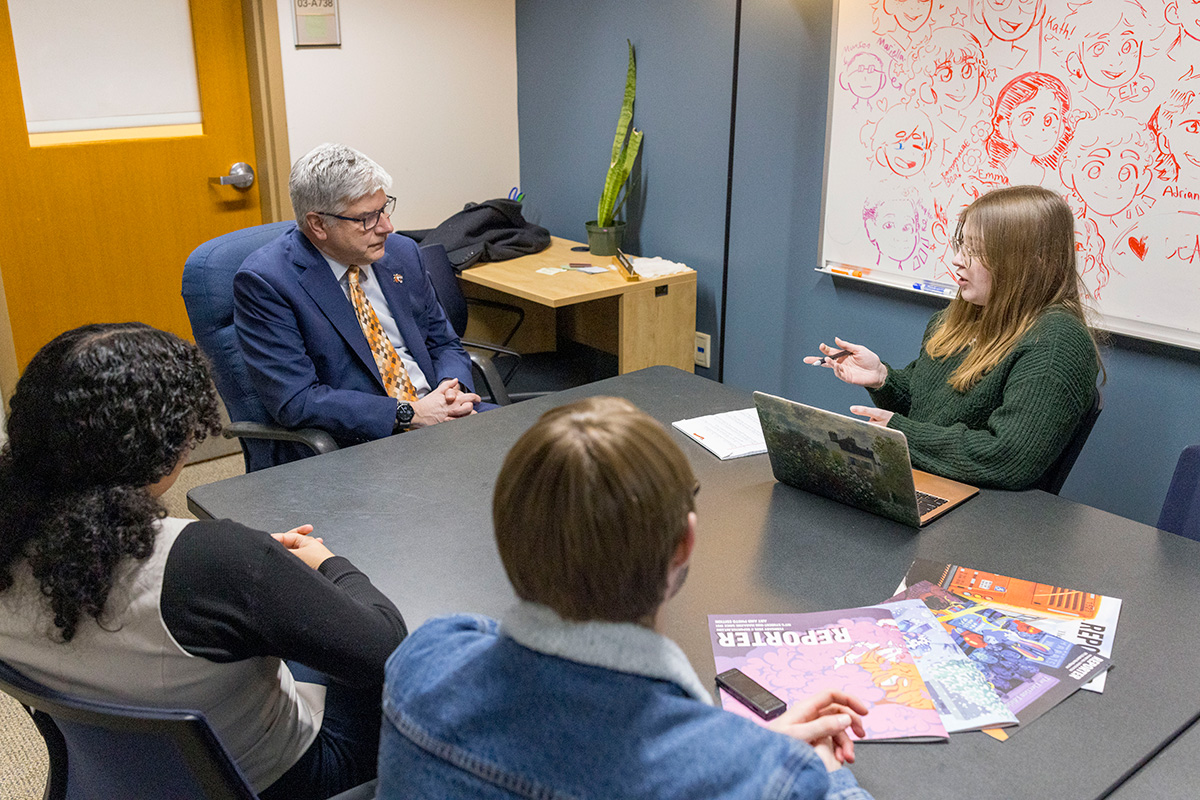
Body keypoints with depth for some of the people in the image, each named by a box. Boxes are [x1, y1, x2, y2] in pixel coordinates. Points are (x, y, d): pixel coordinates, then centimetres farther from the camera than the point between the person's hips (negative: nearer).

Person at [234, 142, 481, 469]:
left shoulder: (402, 252, 9)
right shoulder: (264, 281, -9)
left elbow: (444, 344, 18)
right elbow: (295, 401, -16)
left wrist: (454, 390, -6)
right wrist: (408, 414, -19)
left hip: (432, 414, 7)